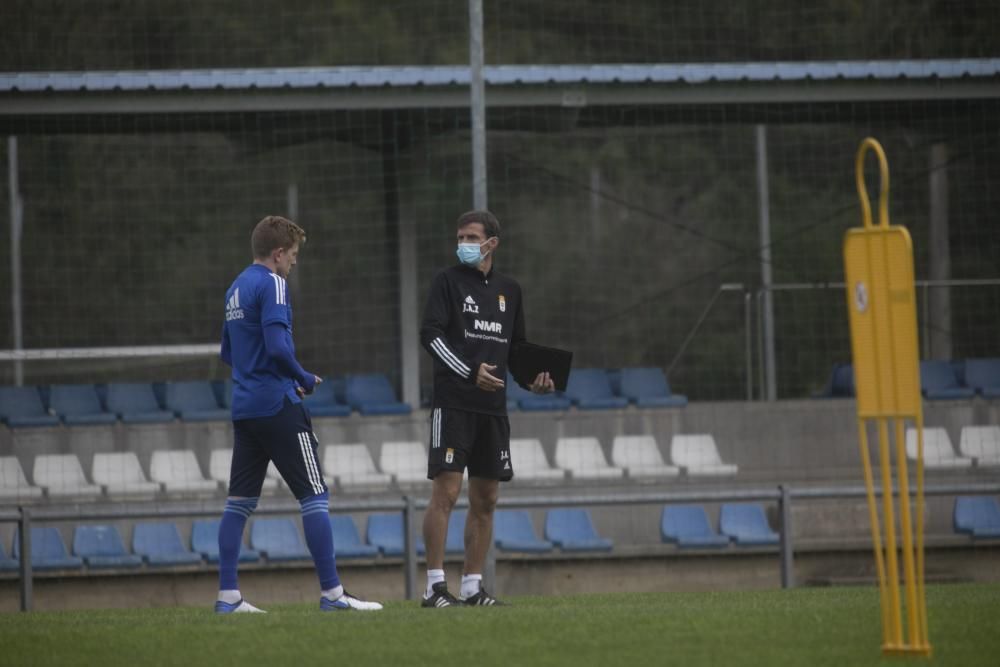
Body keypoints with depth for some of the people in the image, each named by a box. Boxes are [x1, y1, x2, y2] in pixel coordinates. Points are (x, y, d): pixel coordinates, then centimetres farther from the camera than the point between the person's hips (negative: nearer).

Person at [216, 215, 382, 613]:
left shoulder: (237, 288, 15)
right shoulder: (271, 285, -11)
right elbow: (277, 347, -22)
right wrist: (304, 379, -6)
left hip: (244, 408, 8)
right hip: (278, 408, -8)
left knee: (240, 501, 8)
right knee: (314, 496, -4)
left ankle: (227, 596, 5)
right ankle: (331, 592, -5)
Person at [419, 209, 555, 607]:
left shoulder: (508, 290, 16)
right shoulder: (448, 280, 1)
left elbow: (517, 345, 25)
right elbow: (430, 334, -9)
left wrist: (534, 377, 5)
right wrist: (470, 372, -19)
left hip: (493, 408, 6)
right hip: (453, 404, -6)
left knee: (485, 500, 6)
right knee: (446, 491, -12)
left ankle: (472, 586, 12)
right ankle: (435, 586, -11)